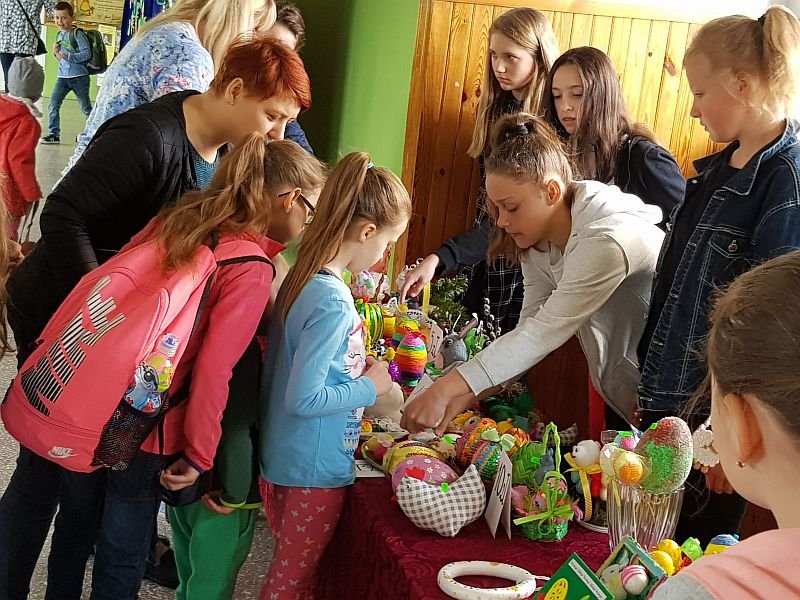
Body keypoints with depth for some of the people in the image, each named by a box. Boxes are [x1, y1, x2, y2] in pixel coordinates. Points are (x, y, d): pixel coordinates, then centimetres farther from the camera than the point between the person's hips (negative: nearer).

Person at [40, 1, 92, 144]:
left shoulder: (77, 33, -10)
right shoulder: (59, 34, 12)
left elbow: (87, 53, -18)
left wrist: (69, 56, -24)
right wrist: (56, 52, -1)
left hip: (79, 76, -6)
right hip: (62, 77, 6)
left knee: (86, 108, 7)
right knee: (53, 105, -4)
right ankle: (54, 134, 1)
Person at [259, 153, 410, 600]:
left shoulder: (304, 277, 2)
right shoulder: (334, 302, -25)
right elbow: (304, 399, -26)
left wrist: (359, 369, 7)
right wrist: (371, 387, -14)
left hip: (282, 459, 8)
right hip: (315, 467, -8)